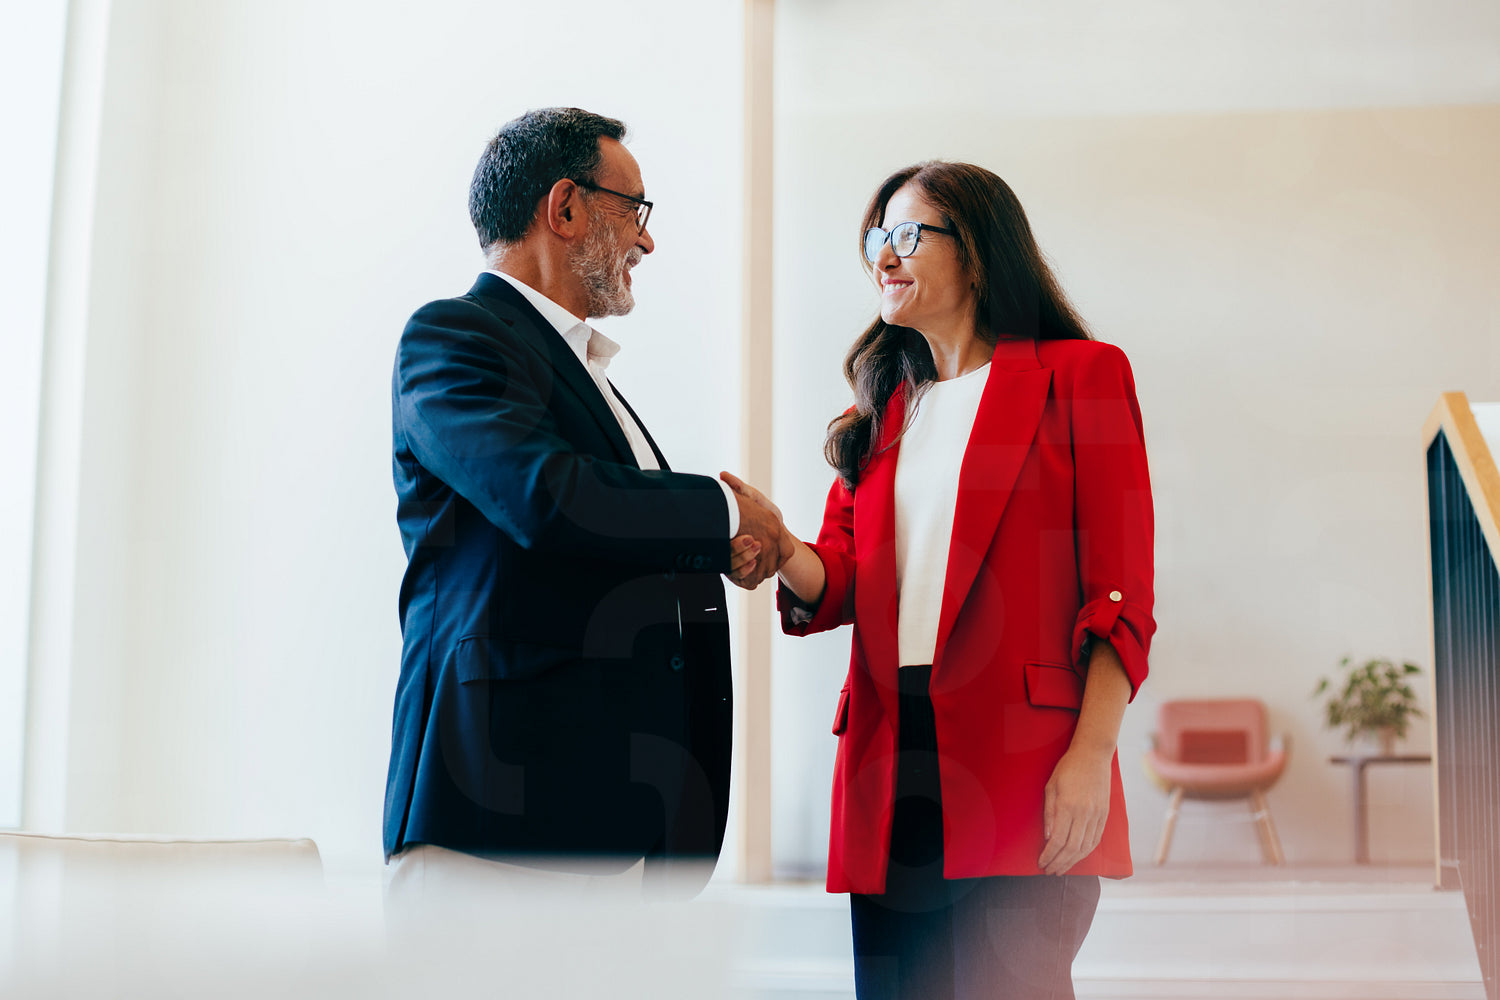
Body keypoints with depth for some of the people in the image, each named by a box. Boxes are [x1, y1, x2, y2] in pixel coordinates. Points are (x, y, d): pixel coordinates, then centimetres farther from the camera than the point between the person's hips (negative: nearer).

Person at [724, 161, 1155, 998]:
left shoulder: (1081, 376, 5)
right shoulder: (885, 409, 22)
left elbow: (1121, 593, -3)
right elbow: (844, 580, 12)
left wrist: (1091, 758, -14)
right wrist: (781, 550, -11)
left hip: (1022, 773, -5)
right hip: (889, 763, 6)